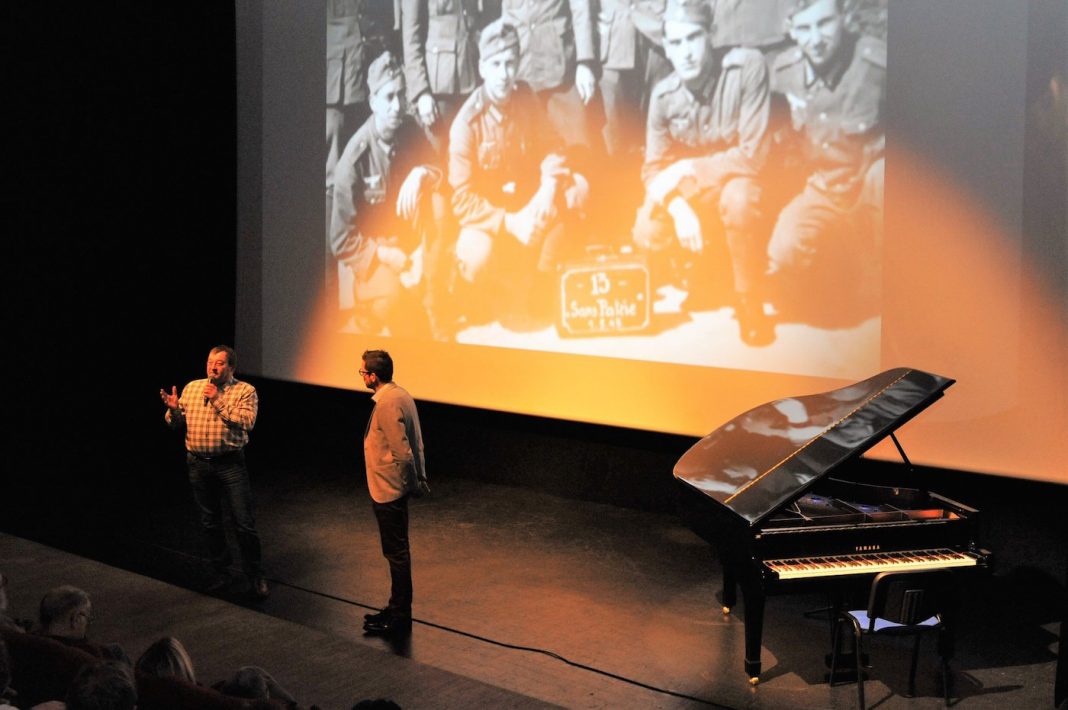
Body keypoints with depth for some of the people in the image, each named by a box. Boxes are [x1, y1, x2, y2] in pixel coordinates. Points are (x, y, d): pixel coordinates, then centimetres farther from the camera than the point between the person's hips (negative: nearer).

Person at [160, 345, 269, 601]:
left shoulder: (245, 391, -4)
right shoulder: (192, 388, 8)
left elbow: (247, 421, -19)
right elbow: (175, 423, 9)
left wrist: (219, 401, -21)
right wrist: (173, 408, -13)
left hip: (230, 464, -4)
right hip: (198, 464, 4)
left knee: (245, 523, -3)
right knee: (210, 522, 14)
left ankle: (255, 577, 9)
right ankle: (221, 572, 28)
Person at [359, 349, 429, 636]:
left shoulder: (388, 404, -22)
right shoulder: (400, 394, 9)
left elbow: (402, 451, -23)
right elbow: (415, 443, 13)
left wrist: (414, 483, -12)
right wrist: (419, 479, 14)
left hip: (387, 491, -10)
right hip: (394, 487, 10)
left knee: (396, 552, -1)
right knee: (397, 551, 18)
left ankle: (400, 617, 9)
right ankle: (397, 609, 29)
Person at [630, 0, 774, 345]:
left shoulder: (747, 66, -24)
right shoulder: (663, 95, -10)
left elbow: (754, 154, -26)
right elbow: (654, 168, -4)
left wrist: (685, 170, -26)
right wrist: (680, 209, -25)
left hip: (742, 179, -4)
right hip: (692, 191, 5)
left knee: (737, 199, -39)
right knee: (647, 234, -20)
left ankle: (749, 301, -15)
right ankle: (703, 272, 14)